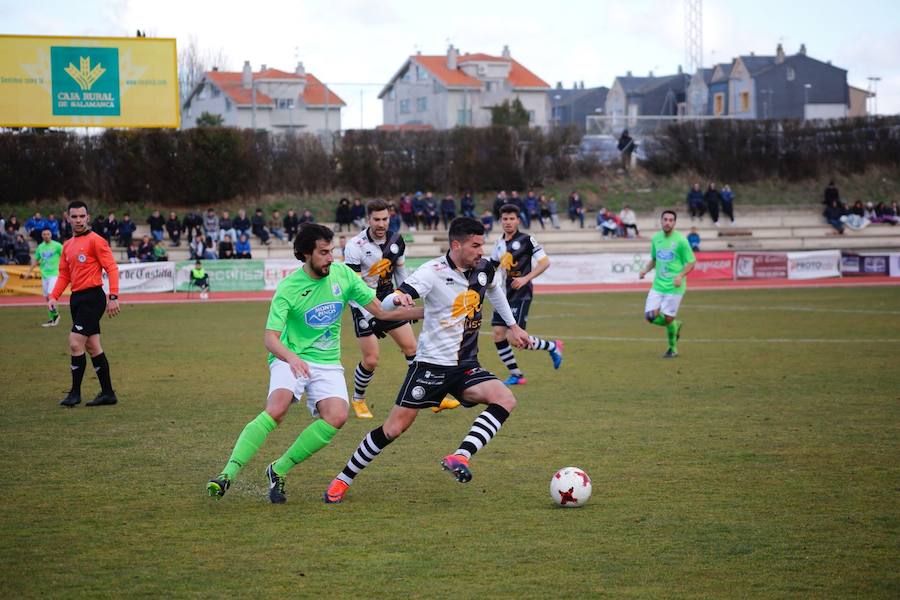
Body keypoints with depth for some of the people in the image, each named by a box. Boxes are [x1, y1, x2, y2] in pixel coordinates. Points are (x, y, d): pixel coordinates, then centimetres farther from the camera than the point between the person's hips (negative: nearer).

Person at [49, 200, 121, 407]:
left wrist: (113, 297, -19)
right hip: (76, 298, 8)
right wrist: (54, 297, 4)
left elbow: (111, 268, -12)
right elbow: (64, 275, 19)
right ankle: (107, 393, 14)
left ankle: (75, 392, -3)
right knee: (92, 347, 9)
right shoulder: (67, 246, 15)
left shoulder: (95, 241, -8)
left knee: (75, 343, -12)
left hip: (92, 297, -8)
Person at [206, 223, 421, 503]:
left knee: (336, 417, -23)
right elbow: (271, 338, -19)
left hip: (327, 363, 4)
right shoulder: (288, 288, -13)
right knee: (276, 409, -31)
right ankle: (227, 475, -30)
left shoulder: (342, 274, 0)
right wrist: (291, 357, -39)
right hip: (291, 359, -4)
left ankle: (278, 471, -9)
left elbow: (380, 311, 4)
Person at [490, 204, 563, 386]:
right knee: (498, 334, -3)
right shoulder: (499, 244, 12)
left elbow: (545, 262, -10)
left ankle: (553, 346, 11)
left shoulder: (526, 240, -7)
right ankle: (516, 375, 8)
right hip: (504, 294, 7)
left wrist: (526, 278, -18)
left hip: (521, 294, -7)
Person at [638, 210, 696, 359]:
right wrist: (646, 269, 2)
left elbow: (691, 262, -5)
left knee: (668, 318, -4)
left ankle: (673, 348, 19)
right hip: (658, 285, 5)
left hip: (674, 287, -5)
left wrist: (681, 276, -20)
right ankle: (675, 325, 24)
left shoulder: (680, 240, -9)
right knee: (650, 316, -5)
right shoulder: (656, 238, 7)